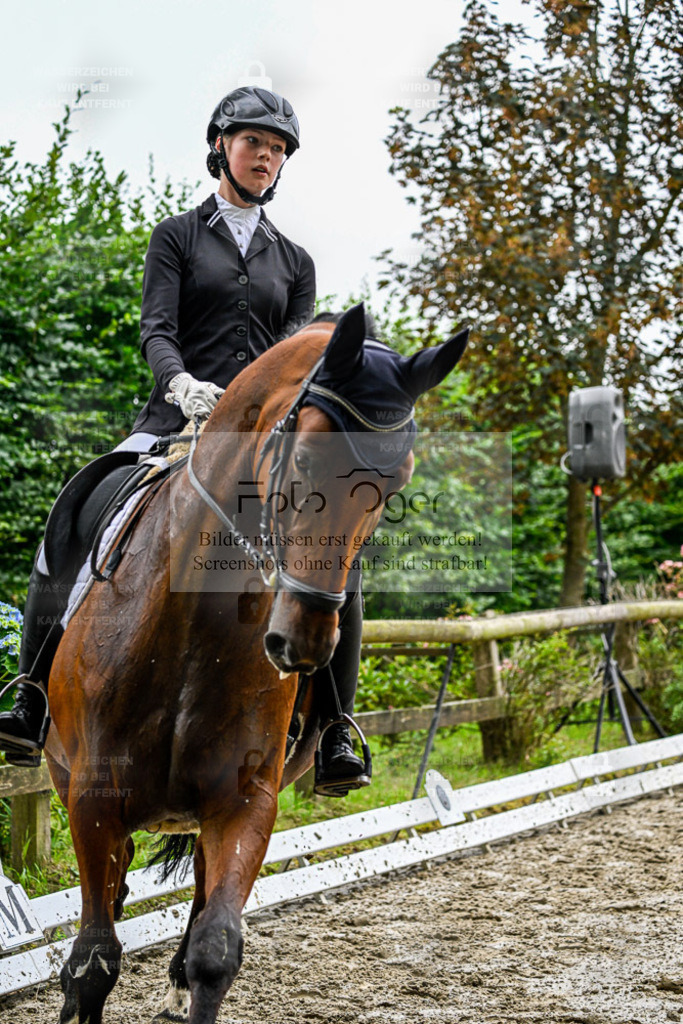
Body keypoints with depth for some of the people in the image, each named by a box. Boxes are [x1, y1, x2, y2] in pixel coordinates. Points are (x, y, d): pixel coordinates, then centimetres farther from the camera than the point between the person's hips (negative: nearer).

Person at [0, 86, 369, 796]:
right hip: (178, 421, -1)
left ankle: (334, 743, -16)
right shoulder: (178, 236, 12)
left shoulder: (294, 261, 19)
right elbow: (156, 331, -2)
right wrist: (182, 384, -24)